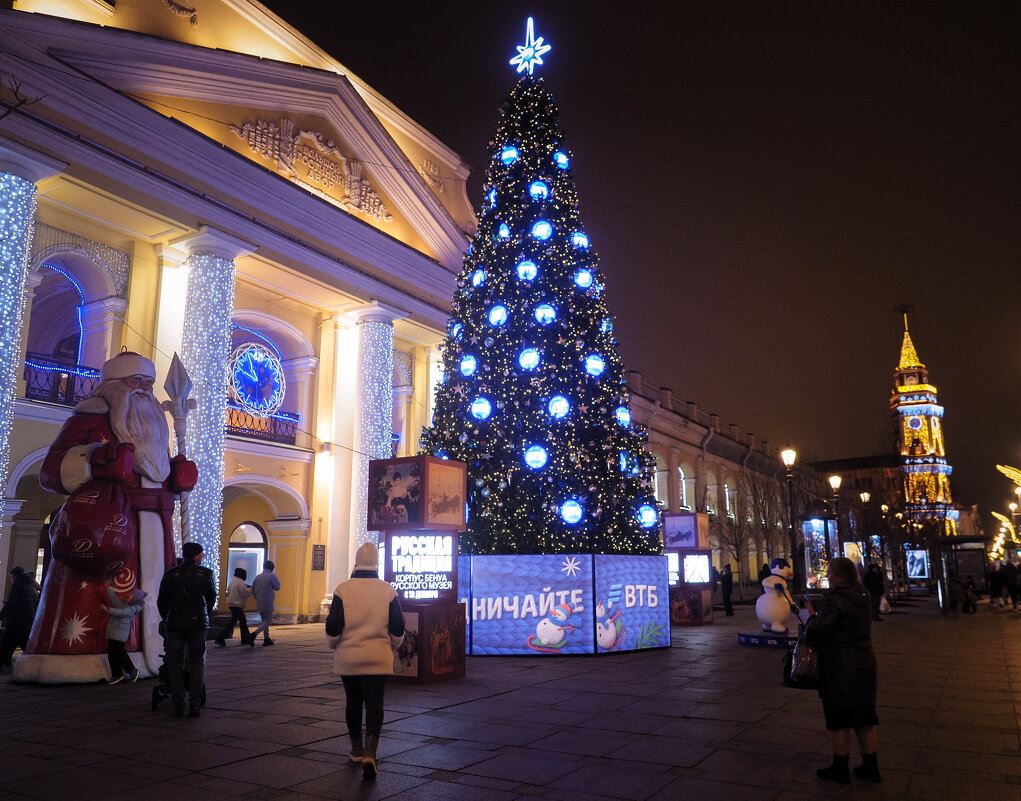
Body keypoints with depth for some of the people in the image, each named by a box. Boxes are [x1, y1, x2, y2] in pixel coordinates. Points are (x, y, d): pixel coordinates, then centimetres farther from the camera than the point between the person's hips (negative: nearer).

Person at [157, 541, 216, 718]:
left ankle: (178, 705, 8)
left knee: (175, 665, 8)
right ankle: (195, 704, 6)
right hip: (198, 624, 0)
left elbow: (161, 601, 6)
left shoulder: (170, 574, 1)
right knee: (196, 664, 9)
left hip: (174, 624, 0)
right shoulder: (205, 573, -1)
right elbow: (212, 597, 10)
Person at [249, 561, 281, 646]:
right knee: (267, 622, -1)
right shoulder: (271, 576, -12)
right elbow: (277, 587, -1)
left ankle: (266, 639, 21)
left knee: (265, 621, 18)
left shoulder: (257, 577, 5)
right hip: (268, 604, -7)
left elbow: (253, 591, 11)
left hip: (259, 604, 7)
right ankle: (253, 635, -19)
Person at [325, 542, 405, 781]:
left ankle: (356, 749, 31)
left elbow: (333, 627, -5)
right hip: (378, 658, -1)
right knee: (374, 704, 3)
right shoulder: (388, 591, -4)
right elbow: (398, 627, -1)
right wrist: (392, 647, 17)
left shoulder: (342, 590, -6)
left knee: (353, 702, 17)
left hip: (348, 657, 1)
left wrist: (334, 645, 15)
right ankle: (370, 753, -14)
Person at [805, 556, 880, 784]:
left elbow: (819, 630, -25)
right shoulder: (862, 597, 8)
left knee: (839, 720, 5)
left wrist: (812, 617, -5)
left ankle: (840, 769, 15)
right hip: (864, 662, 8)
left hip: (839, 666, -8)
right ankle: (870, 767, 24)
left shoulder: (835, 599, -20)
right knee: (864, 717, 16)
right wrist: (819, 615, 5)